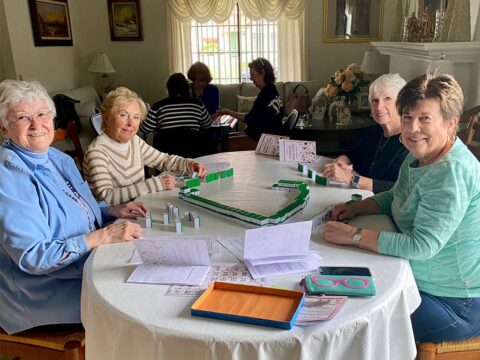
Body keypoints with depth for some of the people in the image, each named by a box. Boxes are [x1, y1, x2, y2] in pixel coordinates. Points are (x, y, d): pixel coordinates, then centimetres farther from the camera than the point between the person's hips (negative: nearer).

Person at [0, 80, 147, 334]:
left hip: (88, 262, 8)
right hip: (44, 291, -8)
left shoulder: (59, 159, 4)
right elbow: (32, 257, -24)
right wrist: (102, 236, -27)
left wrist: (112, 211, -1)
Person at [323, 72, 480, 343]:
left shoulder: (452, 173, -27)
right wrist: (357, 208, 0)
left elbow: (422, 246, -31)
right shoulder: (419, 156, 3)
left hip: (454, 302, -8)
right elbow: (396, 198, 18)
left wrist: (355, 236, -27)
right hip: (419, 281, 9)